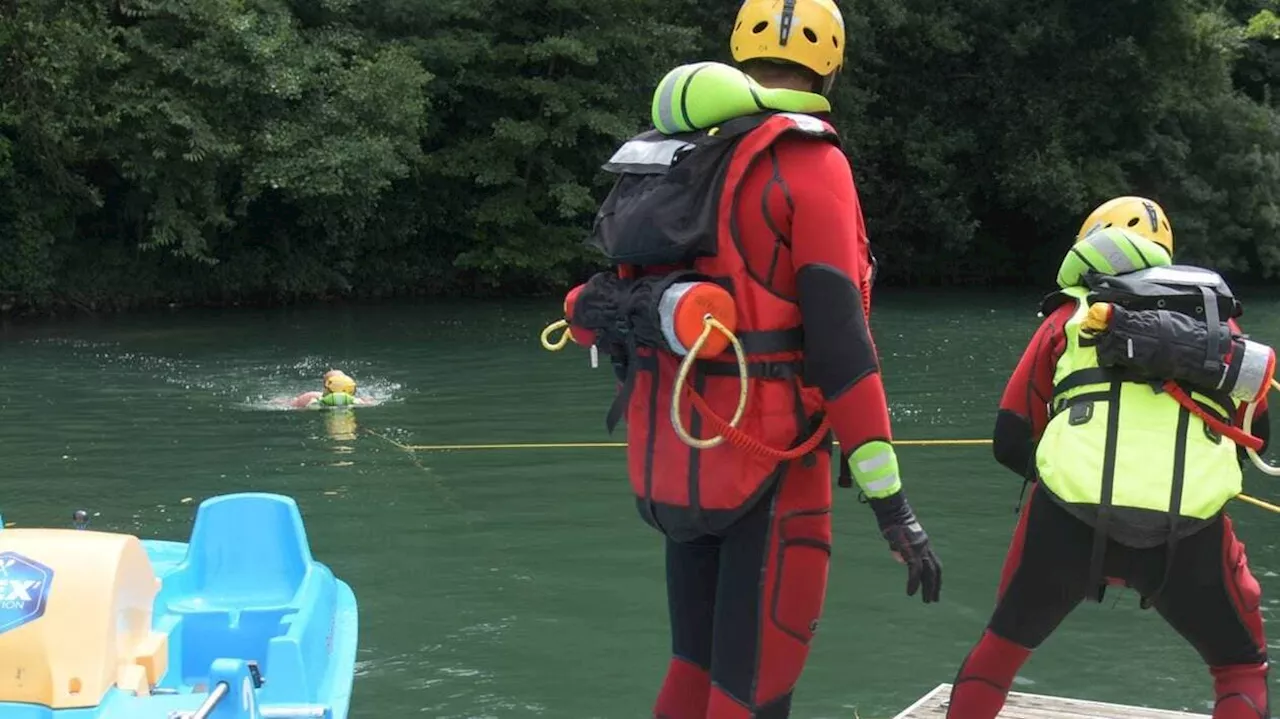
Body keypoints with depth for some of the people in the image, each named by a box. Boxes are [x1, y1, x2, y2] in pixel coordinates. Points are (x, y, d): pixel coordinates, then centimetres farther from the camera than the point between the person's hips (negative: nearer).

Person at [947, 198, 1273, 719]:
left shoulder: (1072, 314, 20)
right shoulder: (1218, 321, 24)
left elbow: (1011, 443, 19)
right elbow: (1254, 438, 31)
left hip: (1069, 517, 0)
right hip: (1189, 529, 0)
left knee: (1004, 645, 27)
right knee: (1242, 666, 25)